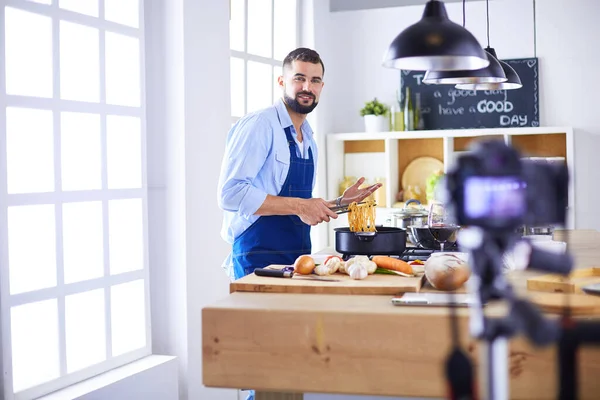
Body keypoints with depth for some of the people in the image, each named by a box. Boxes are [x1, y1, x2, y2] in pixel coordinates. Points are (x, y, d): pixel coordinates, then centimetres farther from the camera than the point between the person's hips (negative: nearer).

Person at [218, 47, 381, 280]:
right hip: (259, 259, -8)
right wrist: (299, 206, -20)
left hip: (297, 261, 8)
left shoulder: (308, 139, 16)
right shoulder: (259, 125, -10)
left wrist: (341, 202, 13)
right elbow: (230, 193, -21)